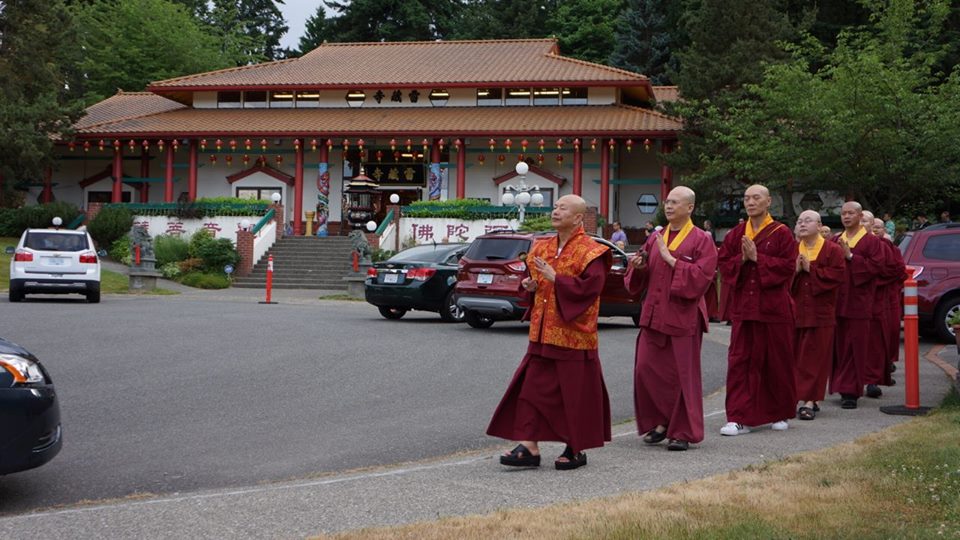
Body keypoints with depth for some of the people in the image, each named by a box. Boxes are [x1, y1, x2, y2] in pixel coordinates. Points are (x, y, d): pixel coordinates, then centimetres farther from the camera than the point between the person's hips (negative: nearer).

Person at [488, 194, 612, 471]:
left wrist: (555, 278, -22)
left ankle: (576, 450, 15)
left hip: (573, 334, -7)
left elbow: (590, 286, -21)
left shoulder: (589, 252, -10)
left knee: (574, 393, 2)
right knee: (533, 387, 2)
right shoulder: (543, 247, 13)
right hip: (542, 333, 7)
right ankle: (529, 447, 4)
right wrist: (531, 284, 2)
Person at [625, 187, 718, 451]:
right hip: (654, 314, 6)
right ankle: (660, 422, 18)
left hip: (683, 316, -5)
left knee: (682, 374, -1)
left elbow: (701, 276, -15)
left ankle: (682, 432, 9)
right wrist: (638, 266, -3)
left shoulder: (701, 240, -3)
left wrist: (670, 258, -16)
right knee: (646, 369, 2)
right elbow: (640, 279, 19)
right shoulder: (656, 238, 13)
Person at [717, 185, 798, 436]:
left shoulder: (781, 233, -2)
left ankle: (779, 413, 23)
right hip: (743, 306, 3)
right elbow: (723, 264, 5)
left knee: (776, 361, 6)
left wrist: (757, 258, -16)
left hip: (773, 307, -3)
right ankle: (740, 418, -3)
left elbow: (788, 265, -10)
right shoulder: (736, 234, 9)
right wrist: (742, 259, -13)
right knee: (740, 361, -3)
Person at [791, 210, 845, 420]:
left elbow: (836, 275, -12)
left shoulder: (832, 251, 0)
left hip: (820, 313, -4)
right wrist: (795, 270, -11)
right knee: (797, 358, 3)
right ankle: (811, 400, 12)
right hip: (795, 312, 4)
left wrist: (811, 269, -13)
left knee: (815, 358, -4)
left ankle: (810, 401, -5)